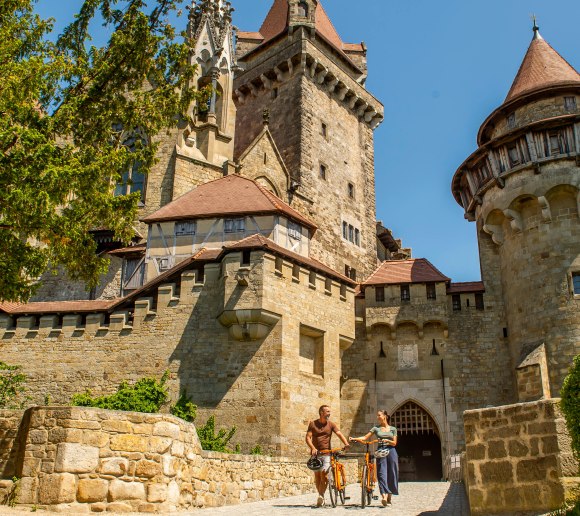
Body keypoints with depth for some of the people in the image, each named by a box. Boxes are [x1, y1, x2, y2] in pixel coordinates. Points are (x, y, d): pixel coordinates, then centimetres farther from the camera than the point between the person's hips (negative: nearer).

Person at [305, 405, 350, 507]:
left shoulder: (331, 424, 5)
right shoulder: (312, 424, 3)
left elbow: (339, 434, -6)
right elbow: (308, 438, -2)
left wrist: (346, 443, -25)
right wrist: (313, 448, -19)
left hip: (326, 453, 0)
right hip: (315, 453, 1)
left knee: (324, 474, -15)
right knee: (317, 476, 5)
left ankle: (321, 496, -3)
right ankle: (321, 497, 18)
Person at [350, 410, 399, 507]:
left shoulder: (393, 429, 8)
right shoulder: (376, 428, 9)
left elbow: (394, 443, 3)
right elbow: (365, 438, 2)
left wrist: (387, 440, -16)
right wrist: (354, 438, -12)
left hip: (391, 452, 0)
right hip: (381, 452, 0)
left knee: (391, 474, 2)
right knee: (382, 473, -12)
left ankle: (389, 497, 14)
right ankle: (384, 496, -22)